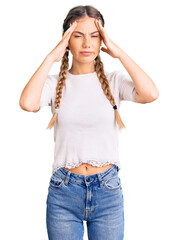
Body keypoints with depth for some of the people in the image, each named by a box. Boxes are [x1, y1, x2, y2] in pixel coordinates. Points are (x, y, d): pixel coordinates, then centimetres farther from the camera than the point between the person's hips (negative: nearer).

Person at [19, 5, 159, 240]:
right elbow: (27, 103, -22)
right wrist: (51, 58, -14)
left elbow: (150, 94, -20)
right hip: (64, 191, 0)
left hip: (107, 189, 1)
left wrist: (119, 53, -13)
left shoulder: (114, 81, 0)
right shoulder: (55, 83, 0)